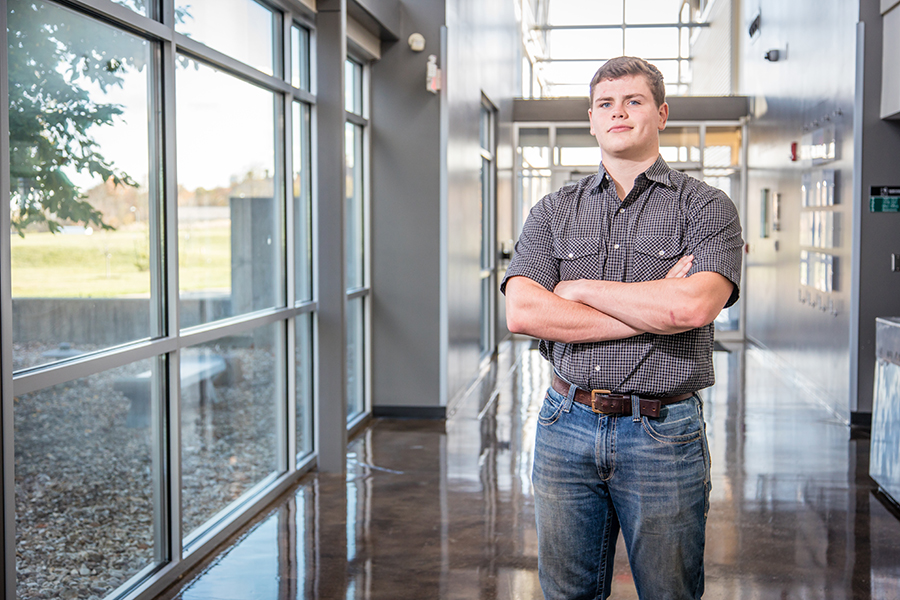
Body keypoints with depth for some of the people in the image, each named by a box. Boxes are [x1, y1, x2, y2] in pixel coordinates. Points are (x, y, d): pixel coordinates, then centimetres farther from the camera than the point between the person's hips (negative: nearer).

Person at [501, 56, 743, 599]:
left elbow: (694, 306, -19)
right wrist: (653, 311, -12)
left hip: (664, 434, -2)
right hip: (566, 427, 3)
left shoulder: (707, 207, 0)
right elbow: (522, 312, -9)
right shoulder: (554, 212, 7)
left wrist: (581, 289, -9)